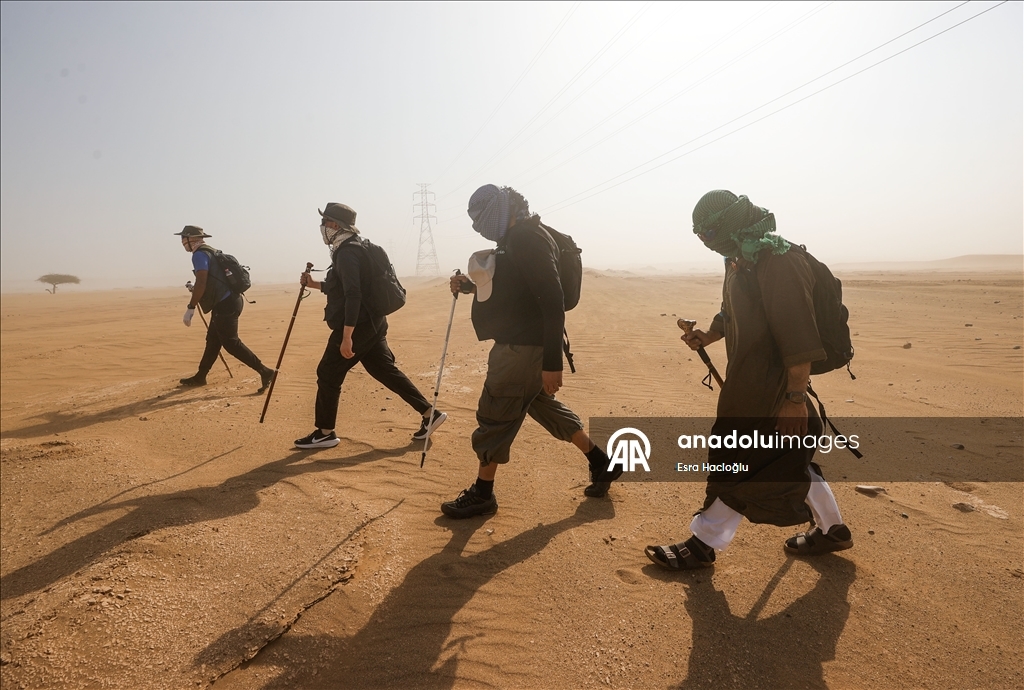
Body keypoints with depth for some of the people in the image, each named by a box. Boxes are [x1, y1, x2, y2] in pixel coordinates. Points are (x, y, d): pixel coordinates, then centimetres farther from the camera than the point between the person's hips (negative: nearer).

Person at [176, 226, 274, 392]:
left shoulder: (199, 254, -11)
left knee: (231, 343, -8)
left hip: (224, 305, -10)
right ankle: (200, 376, 29)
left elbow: (201, 284, -21)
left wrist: (190, 308, -19)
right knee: (213, 340, 17)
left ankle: (264, 371, -11)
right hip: (228, 302, 10)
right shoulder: (210, 251, 19)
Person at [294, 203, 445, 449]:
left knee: (328, 375, 1)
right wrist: (314, 284, 22)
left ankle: (325, 433, 11)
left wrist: (346, 337, -28)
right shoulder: (351, 249, 16)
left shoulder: (347, 253, -16)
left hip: (357, 326, -10)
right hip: (371, 324, 10)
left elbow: (353, 295, -26)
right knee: (386, 370, 11)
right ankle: (429, 413, 10)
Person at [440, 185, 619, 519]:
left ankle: (481, 495, 15)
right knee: (544, 406, 19)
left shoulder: (528, 238, -18)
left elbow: (552, 301, -24)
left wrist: (552, 363, -27)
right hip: (519, 343, 11)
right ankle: (602, 464, 30)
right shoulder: (513, 239, 14)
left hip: (524, 346, -11)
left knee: (494, 417, 0)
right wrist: (473, 287, 10)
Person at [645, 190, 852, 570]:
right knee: (788, 460, 20)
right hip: (747, 382, 10)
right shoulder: (741, 262, 9)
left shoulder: (779, 261, -21)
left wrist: (795, 398, -25)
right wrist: (707, 336, 4)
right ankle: (831, 530, 37)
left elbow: (798, 335, -25)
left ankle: (703, 543, 13)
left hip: (770, 388, -10)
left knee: (739, 464, 0)